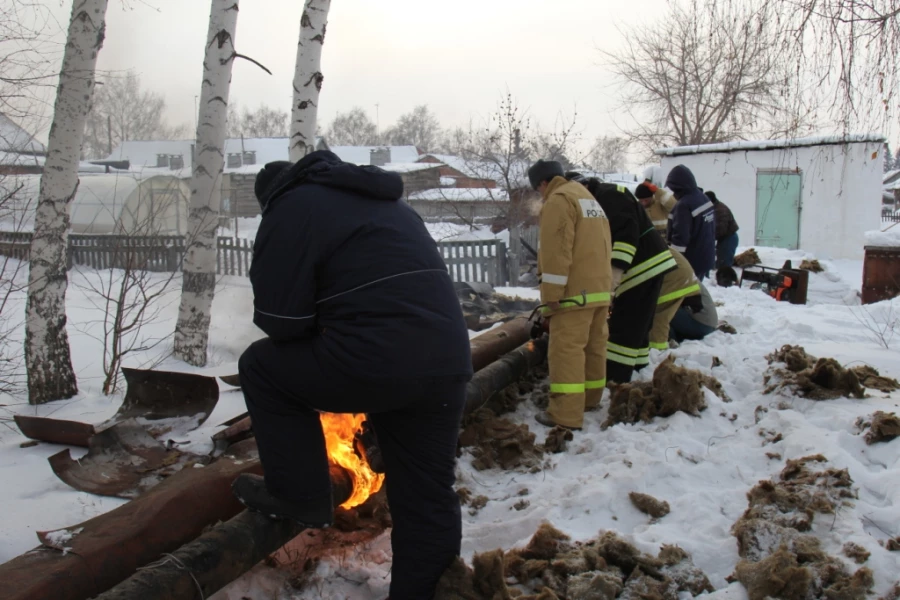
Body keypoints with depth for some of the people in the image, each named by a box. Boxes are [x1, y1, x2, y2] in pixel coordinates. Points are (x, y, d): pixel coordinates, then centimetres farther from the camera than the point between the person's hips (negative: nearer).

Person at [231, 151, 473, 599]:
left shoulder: (290, 207, 5)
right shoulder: (389, 203, 30)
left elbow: (281, 321, -3)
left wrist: (321, 326, 20)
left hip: (377, 361, -8)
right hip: (447, 362, 8)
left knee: (262, 366, 16)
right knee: (428, 498, 17)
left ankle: (301, 496, 18)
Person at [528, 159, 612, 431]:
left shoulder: (558, 200, -9)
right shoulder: (589, 199, 23)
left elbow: (556, 250, -18)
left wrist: (551, 293, -18)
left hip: (575, 290, -10)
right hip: (599, 286, 10)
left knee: (567, 349, -10)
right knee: (594, 346, 17)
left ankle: (566, 414, -12)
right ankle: (591, 397, 28)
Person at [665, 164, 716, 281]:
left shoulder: (683, 206, -24)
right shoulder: (704, 199, 8)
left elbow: (680, 238, -27)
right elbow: (710, 229, 17)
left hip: (690, 262, -9)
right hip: (705, 258, 9)